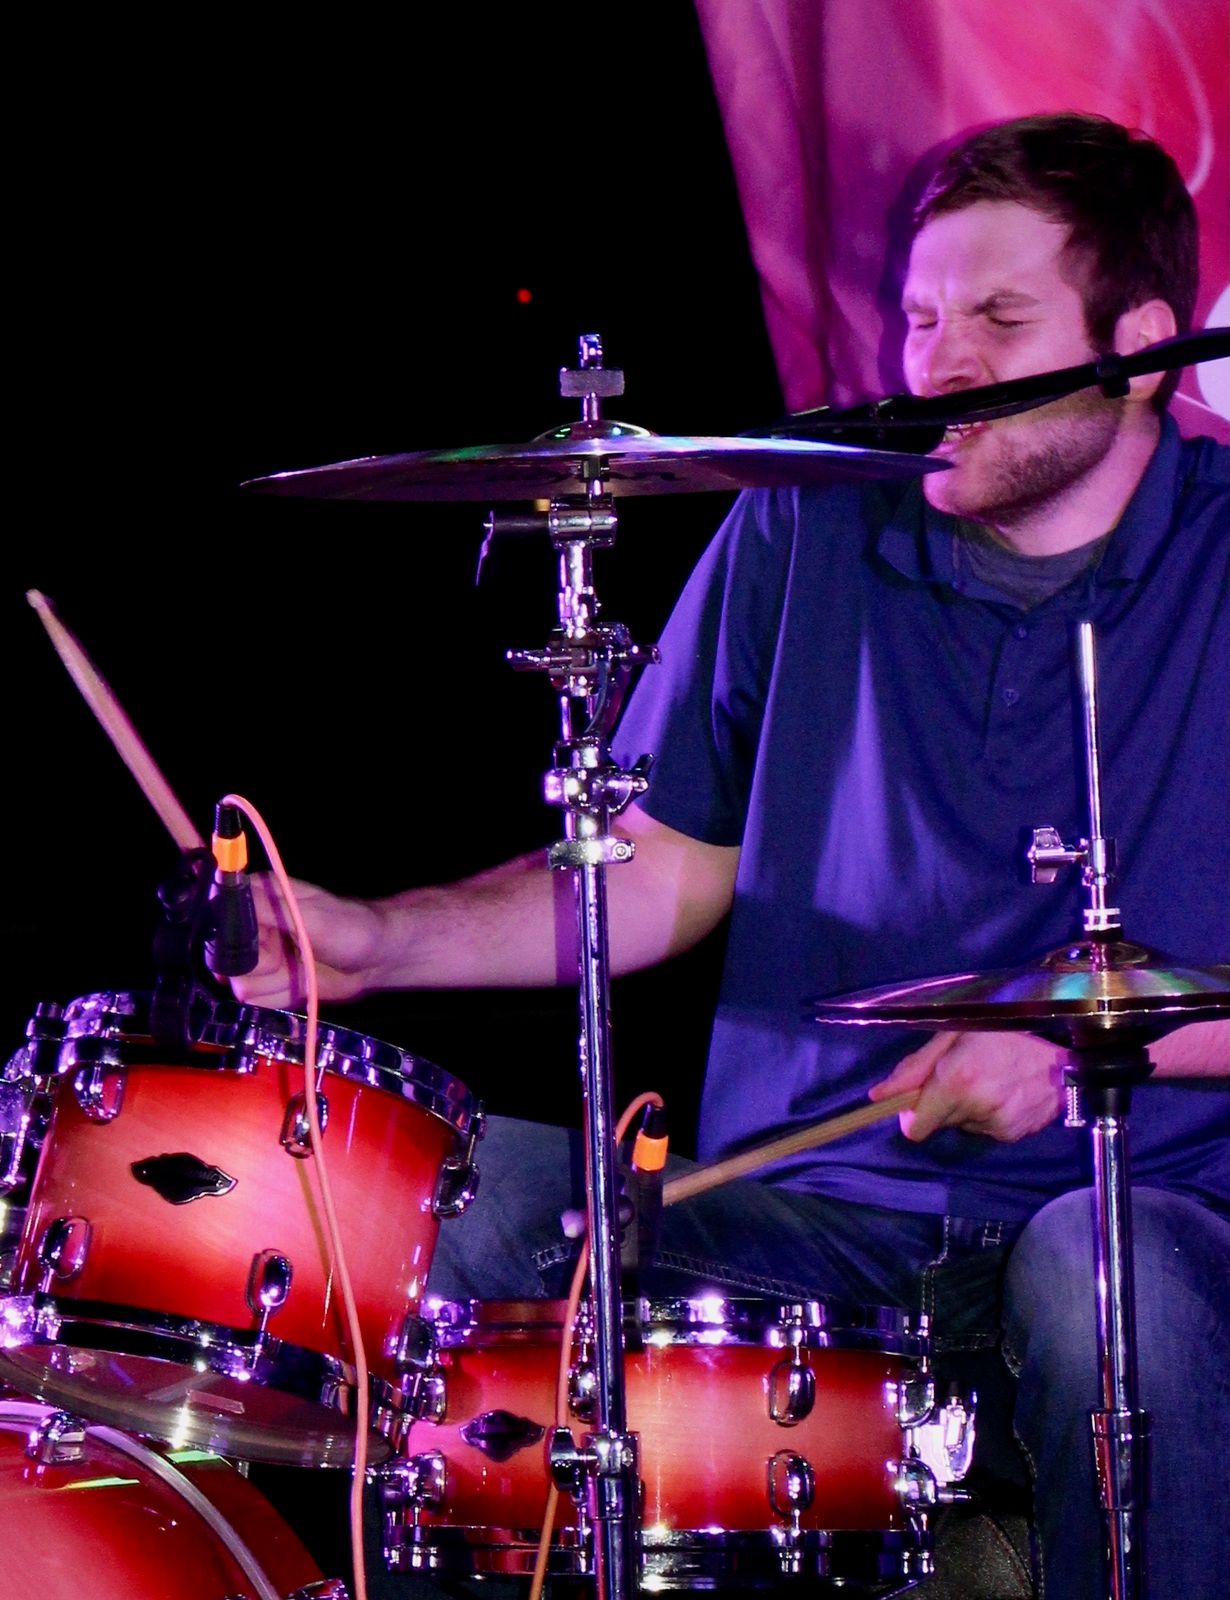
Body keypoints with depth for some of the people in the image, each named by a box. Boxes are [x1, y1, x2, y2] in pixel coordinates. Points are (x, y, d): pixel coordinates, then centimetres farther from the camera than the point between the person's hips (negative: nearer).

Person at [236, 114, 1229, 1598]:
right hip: (808, 1200, 3)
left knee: (1110, 1292, -39)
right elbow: (660, 868, 13)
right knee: (449, 1189, -22)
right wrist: (382, 940, -1)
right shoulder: (806, 534, 8)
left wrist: (1082, 1037, -16)